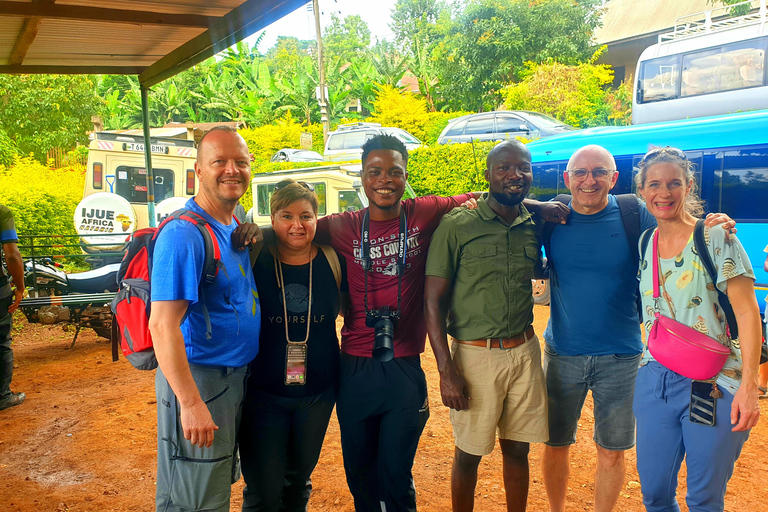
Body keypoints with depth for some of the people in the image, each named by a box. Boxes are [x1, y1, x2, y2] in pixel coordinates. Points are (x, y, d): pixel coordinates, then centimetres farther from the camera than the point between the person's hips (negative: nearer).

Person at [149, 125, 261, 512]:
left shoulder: (237, 228, 6)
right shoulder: (183, 234, -21)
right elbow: (163, 325, -27)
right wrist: (191, 403, -29)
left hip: (238, 375, 9)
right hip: (198, 377, -8)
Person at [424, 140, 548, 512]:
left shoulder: (535, 226, 5)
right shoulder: (457, 225, -9)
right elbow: (432, 301, -10)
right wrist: (446, 371, -14)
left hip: (525, 352, 4)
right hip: (475, 354, -4)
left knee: (517, 449, 14)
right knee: (469, 453, 8)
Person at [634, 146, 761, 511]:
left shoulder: (716, 237, -8)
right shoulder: (644, 244, 8)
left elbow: (747, 312, -11)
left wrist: (749, 386, -17)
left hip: (713, 385, -5)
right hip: (655, 380, 5)